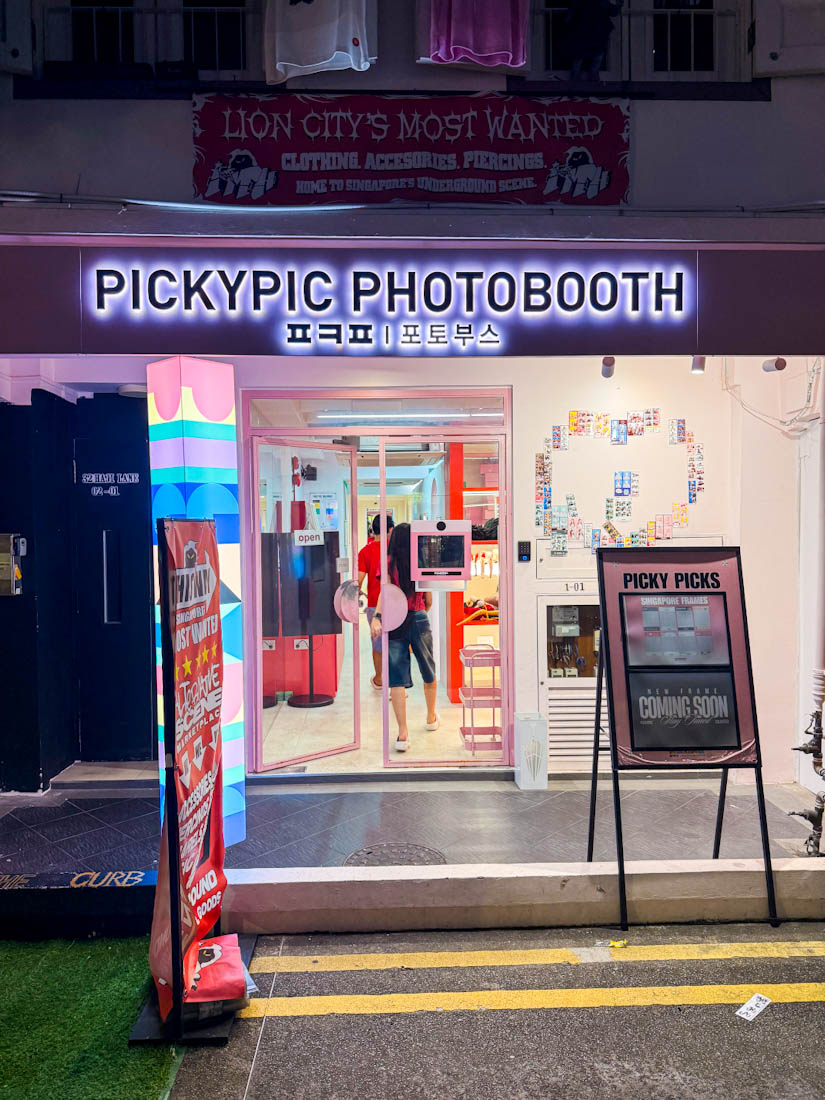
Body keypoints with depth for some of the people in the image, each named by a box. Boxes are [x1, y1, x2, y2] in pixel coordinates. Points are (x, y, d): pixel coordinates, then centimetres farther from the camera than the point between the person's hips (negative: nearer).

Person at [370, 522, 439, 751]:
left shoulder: (388, 562, -2)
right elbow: (429, 601, 7)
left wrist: (377, 617, -28)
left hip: (395, 621, -1)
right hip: (419, 620, 1)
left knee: (397, 677, 0)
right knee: (428, 671, 21)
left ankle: (403, 733, -8)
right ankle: (431, 718, 40)